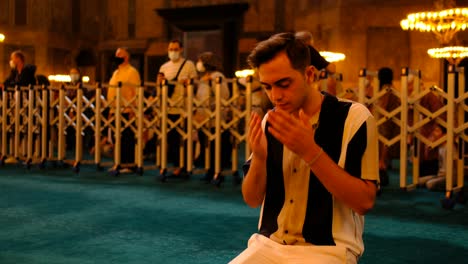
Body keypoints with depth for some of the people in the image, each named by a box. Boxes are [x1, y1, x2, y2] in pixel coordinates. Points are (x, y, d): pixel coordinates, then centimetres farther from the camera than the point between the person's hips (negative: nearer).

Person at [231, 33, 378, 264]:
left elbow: (365, 201, -13)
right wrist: (259, 158, -13)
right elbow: (252, 199, 6)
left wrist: (310, 152, -21)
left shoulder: (353, 117, -8)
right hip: (268, 244, 4)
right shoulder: (270, 122, 5)